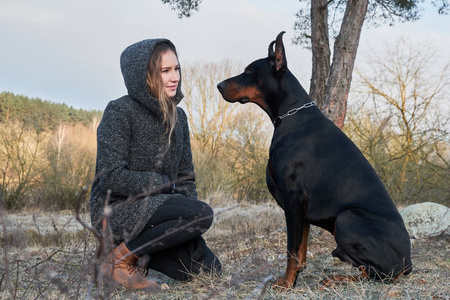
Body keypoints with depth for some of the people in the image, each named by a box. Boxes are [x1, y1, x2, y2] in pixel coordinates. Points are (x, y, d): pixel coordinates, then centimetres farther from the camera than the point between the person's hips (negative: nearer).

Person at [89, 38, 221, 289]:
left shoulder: (177, 117, 10)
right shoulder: (120, 112, -12)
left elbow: (185, 177, 14)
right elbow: (112, 178, -20)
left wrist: (190, 224, -2)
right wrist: (164, 183, -12)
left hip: (154, 208, 7)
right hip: (116, 210, -7)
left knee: (208, 270, -5)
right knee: (202, 213, -27)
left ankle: (141, 254, 14)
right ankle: (120, 259, -13)